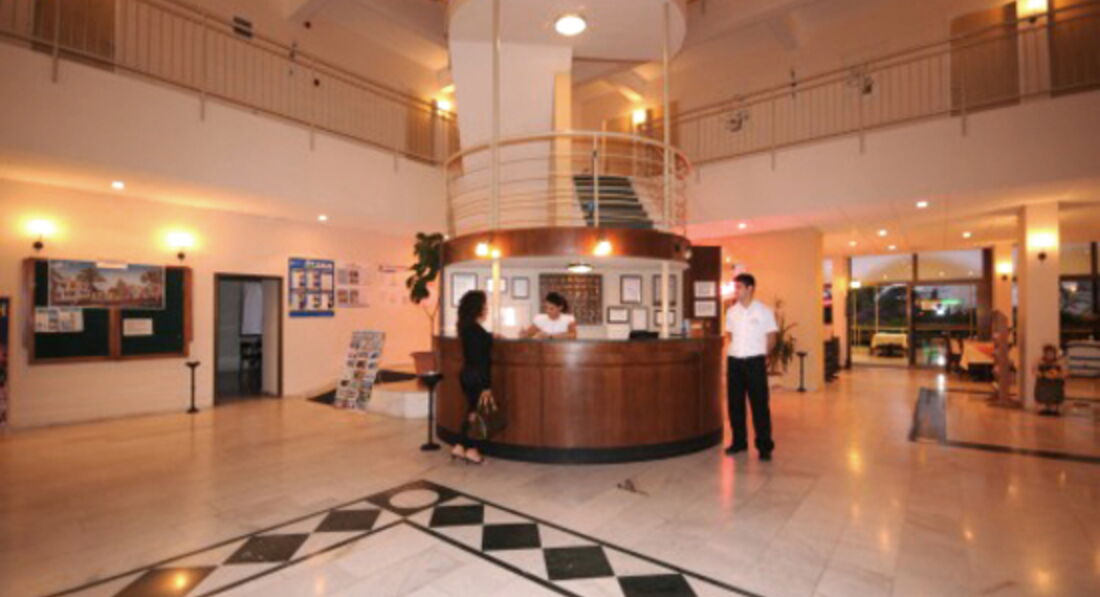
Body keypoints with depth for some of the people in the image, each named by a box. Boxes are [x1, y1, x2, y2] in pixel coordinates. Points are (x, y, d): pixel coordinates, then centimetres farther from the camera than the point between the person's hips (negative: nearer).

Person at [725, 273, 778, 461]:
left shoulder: (763, 311, -3)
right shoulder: (731, 311, 8)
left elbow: (771, 338, 3)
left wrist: (763, 355, 6)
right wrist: (736, 351, 9)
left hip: (755, 361, -4)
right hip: (734, 361, 4)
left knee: (760, 404, -2)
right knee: (735, 403, 9)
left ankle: (764, 446, 8)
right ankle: (739, 441, 22)